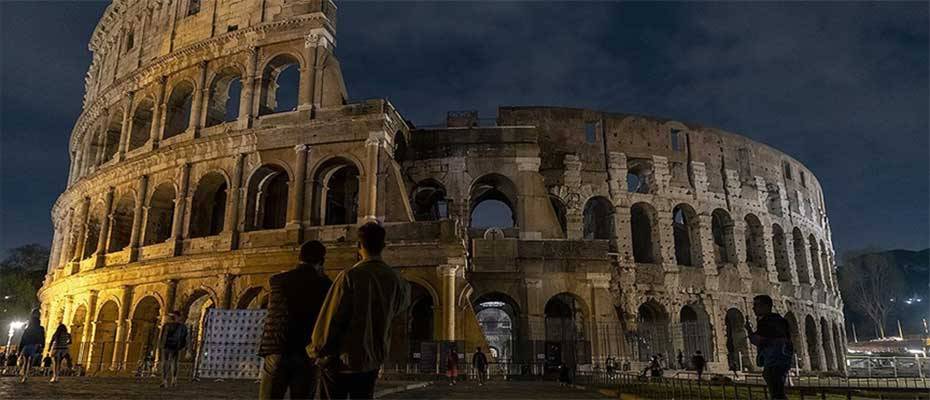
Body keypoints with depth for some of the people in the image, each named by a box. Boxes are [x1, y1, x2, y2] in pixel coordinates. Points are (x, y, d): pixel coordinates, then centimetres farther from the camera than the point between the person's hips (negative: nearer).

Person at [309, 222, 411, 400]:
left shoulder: (350, 276, -19)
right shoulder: (395, 279, -6)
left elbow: (331, 320, -16)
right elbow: (402, 304, 14)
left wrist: (317, 350, -2)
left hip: (341, 360, -4)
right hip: (372, 360, 4)